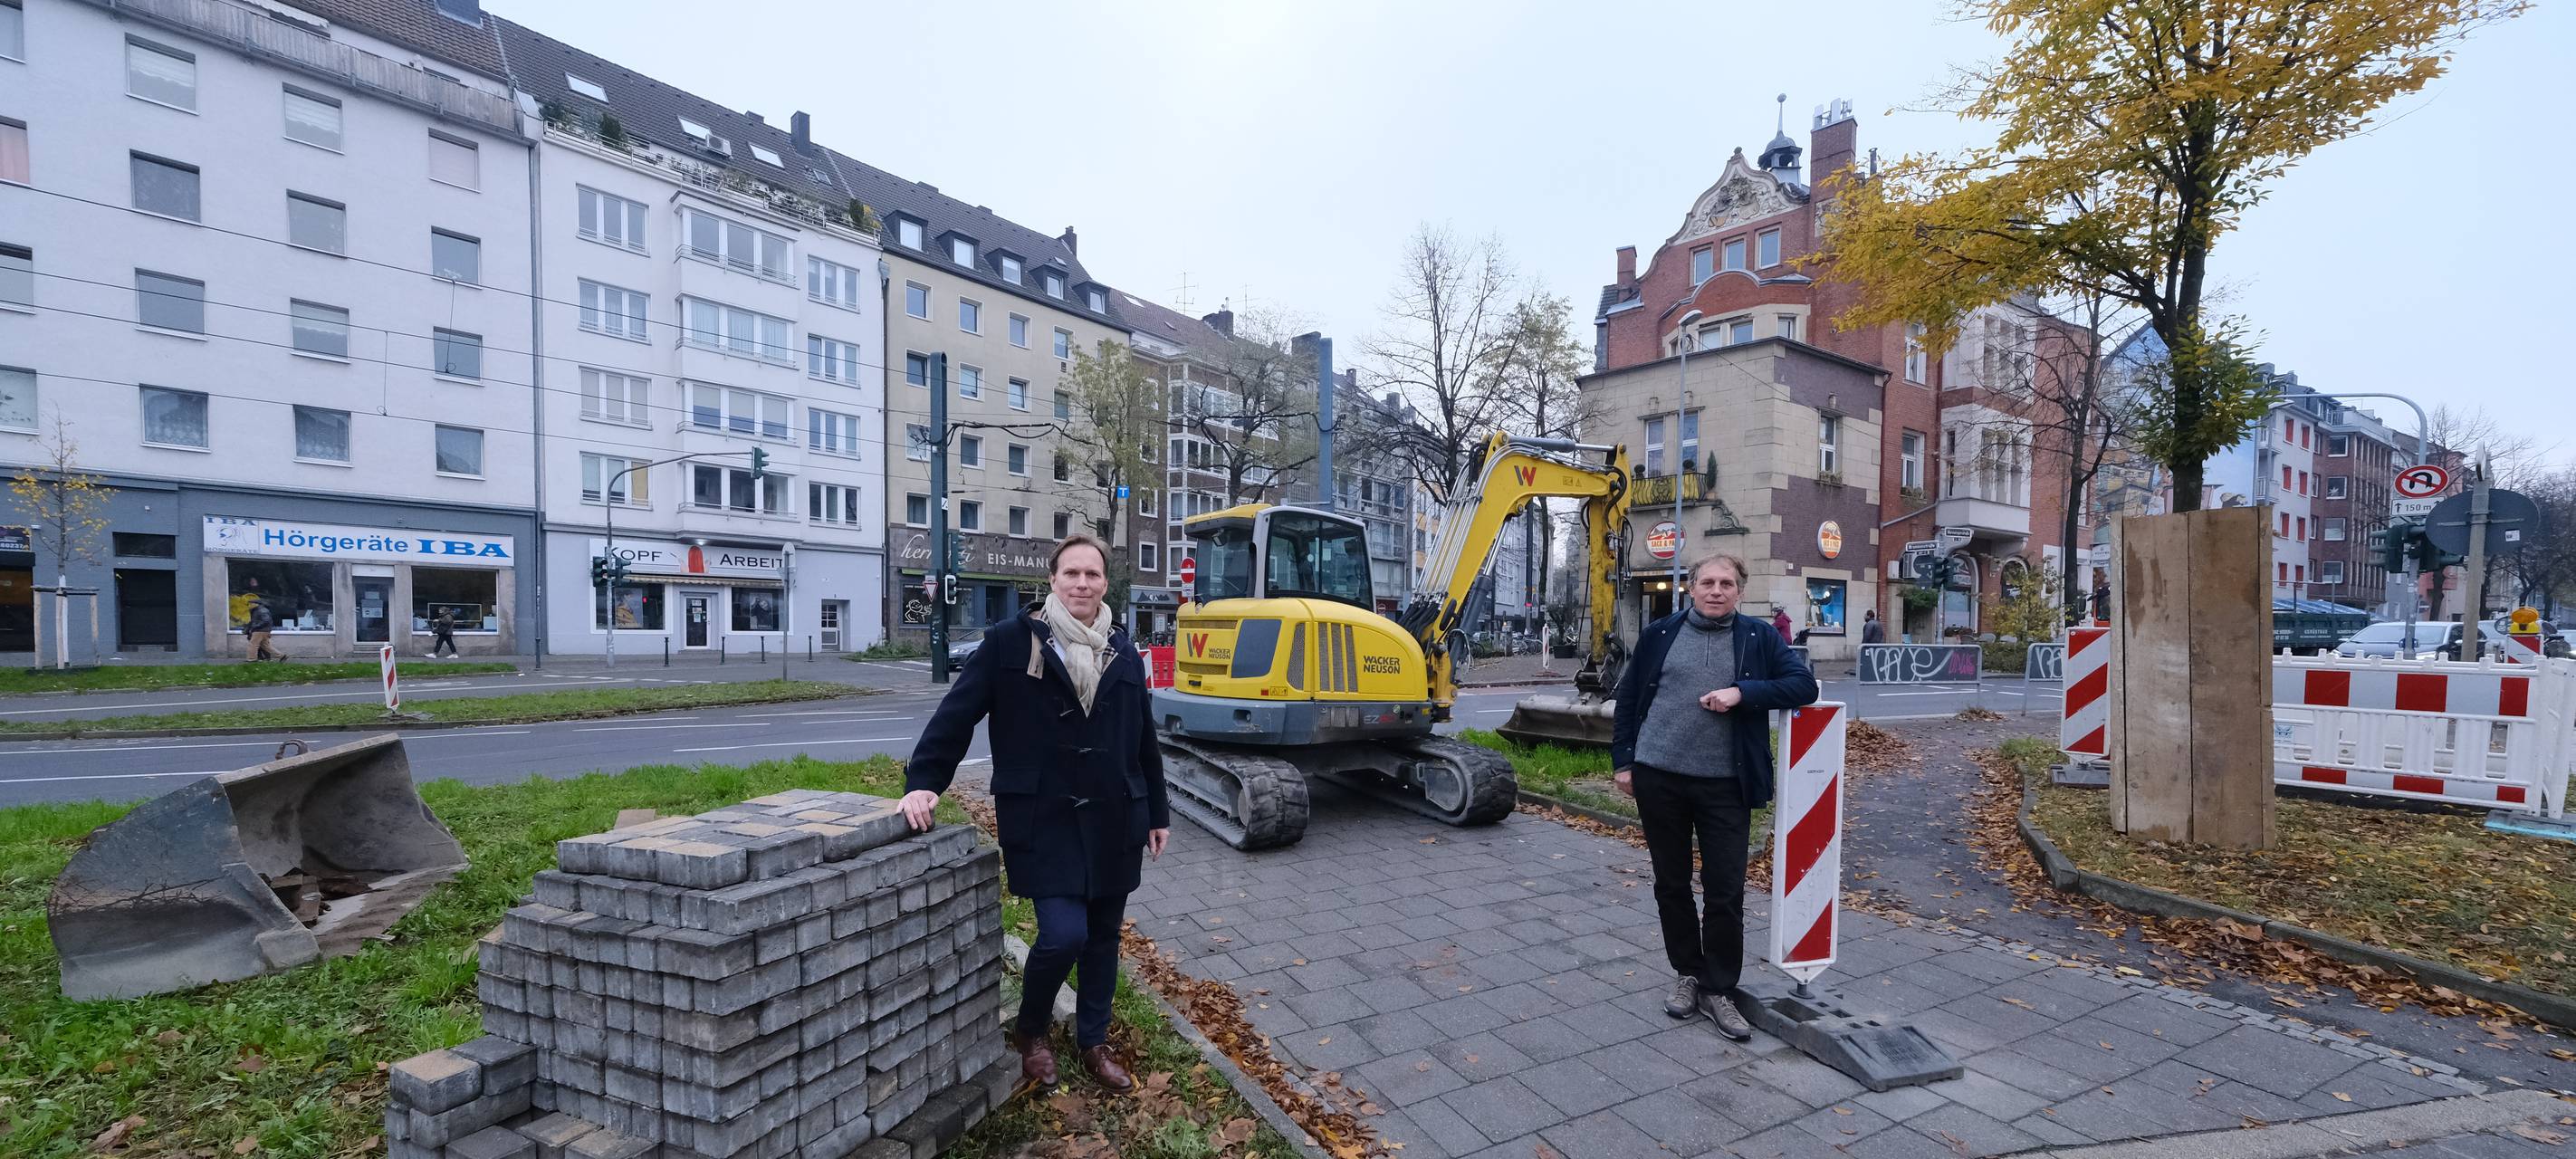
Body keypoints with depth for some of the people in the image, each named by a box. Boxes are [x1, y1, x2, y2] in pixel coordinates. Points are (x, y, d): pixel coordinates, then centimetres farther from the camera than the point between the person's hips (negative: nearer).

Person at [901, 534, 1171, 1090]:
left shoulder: (1123, 651, 7)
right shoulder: (1010, 641, -6)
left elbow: (1143, 739, 11)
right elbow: (956, 714, -6)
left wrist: (1157, 812, 13)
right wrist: (923, 782, -15)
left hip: (1113, 819, 4)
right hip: (1043, 819, -4)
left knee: (1103, 934, 13)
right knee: (1063, 933, -10)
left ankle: (1093, 1041, 36)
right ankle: (1029, 1031, 22)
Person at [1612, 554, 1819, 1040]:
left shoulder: (1758, 637, 3)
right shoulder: (1660, 634, 4)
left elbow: (1804, 685, -4)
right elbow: (1628, 697, 8)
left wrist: (1742, 693, -17)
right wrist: (1623, 759, 4)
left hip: (1725, 785, -1)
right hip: (1658, 778, 1)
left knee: (1725, 891, 4)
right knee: (1671, 884, 12)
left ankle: (1718, 990, 21)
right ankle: (1686, 973, 31)